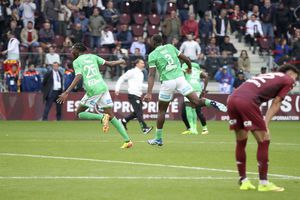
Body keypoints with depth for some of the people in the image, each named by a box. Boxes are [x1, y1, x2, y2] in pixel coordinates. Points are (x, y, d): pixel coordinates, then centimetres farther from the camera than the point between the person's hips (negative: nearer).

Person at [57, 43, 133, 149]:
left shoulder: (76, 61, 2)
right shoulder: (92, 57, 16)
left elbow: (78, 77, -12)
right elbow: (109, 64, 15)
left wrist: (66, 93, -17)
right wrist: (120, 61, 36)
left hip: (92, 90, -5)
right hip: (103, 87, 5)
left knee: (79, 113, 11)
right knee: (111, 115, 10)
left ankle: (102, 117, -14)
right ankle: (127, 140, 0)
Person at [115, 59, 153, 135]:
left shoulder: (141, 74, 18)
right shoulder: (132, 72, -6)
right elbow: (122, 78, -3)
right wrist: (117, 88, -10)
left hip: (138, 95, 9)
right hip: (133, 95, -9)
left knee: (137, 113, 9)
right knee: (139, 112, -14)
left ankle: (124, 121, 24)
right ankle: (144, 128, -20)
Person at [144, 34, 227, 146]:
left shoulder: (152, 55, 2)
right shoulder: (170, 47, 13)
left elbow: (151, 75, -7)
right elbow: (186, 59, 17)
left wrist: (149, 93, -12)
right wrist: (189, 68, 38)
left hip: (167, 82, -3)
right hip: (180, 78, 3)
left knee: (162, 110, 12)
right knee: (196, 101, 0)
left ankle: (158, 139, 17)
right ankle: (212, 103, -32)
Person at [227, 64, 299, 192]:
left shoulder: (267, 76, 33)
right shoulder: (288, 80, 14)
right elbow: (275, 104, 4)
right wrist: (266, 124, -1)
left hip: (232, 99, 8)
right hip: (247, 101, -8)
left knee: (241, 142, 18)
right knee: (263, 141, 3)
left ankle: (243, 181, 25)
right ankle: (263, 183, 5)